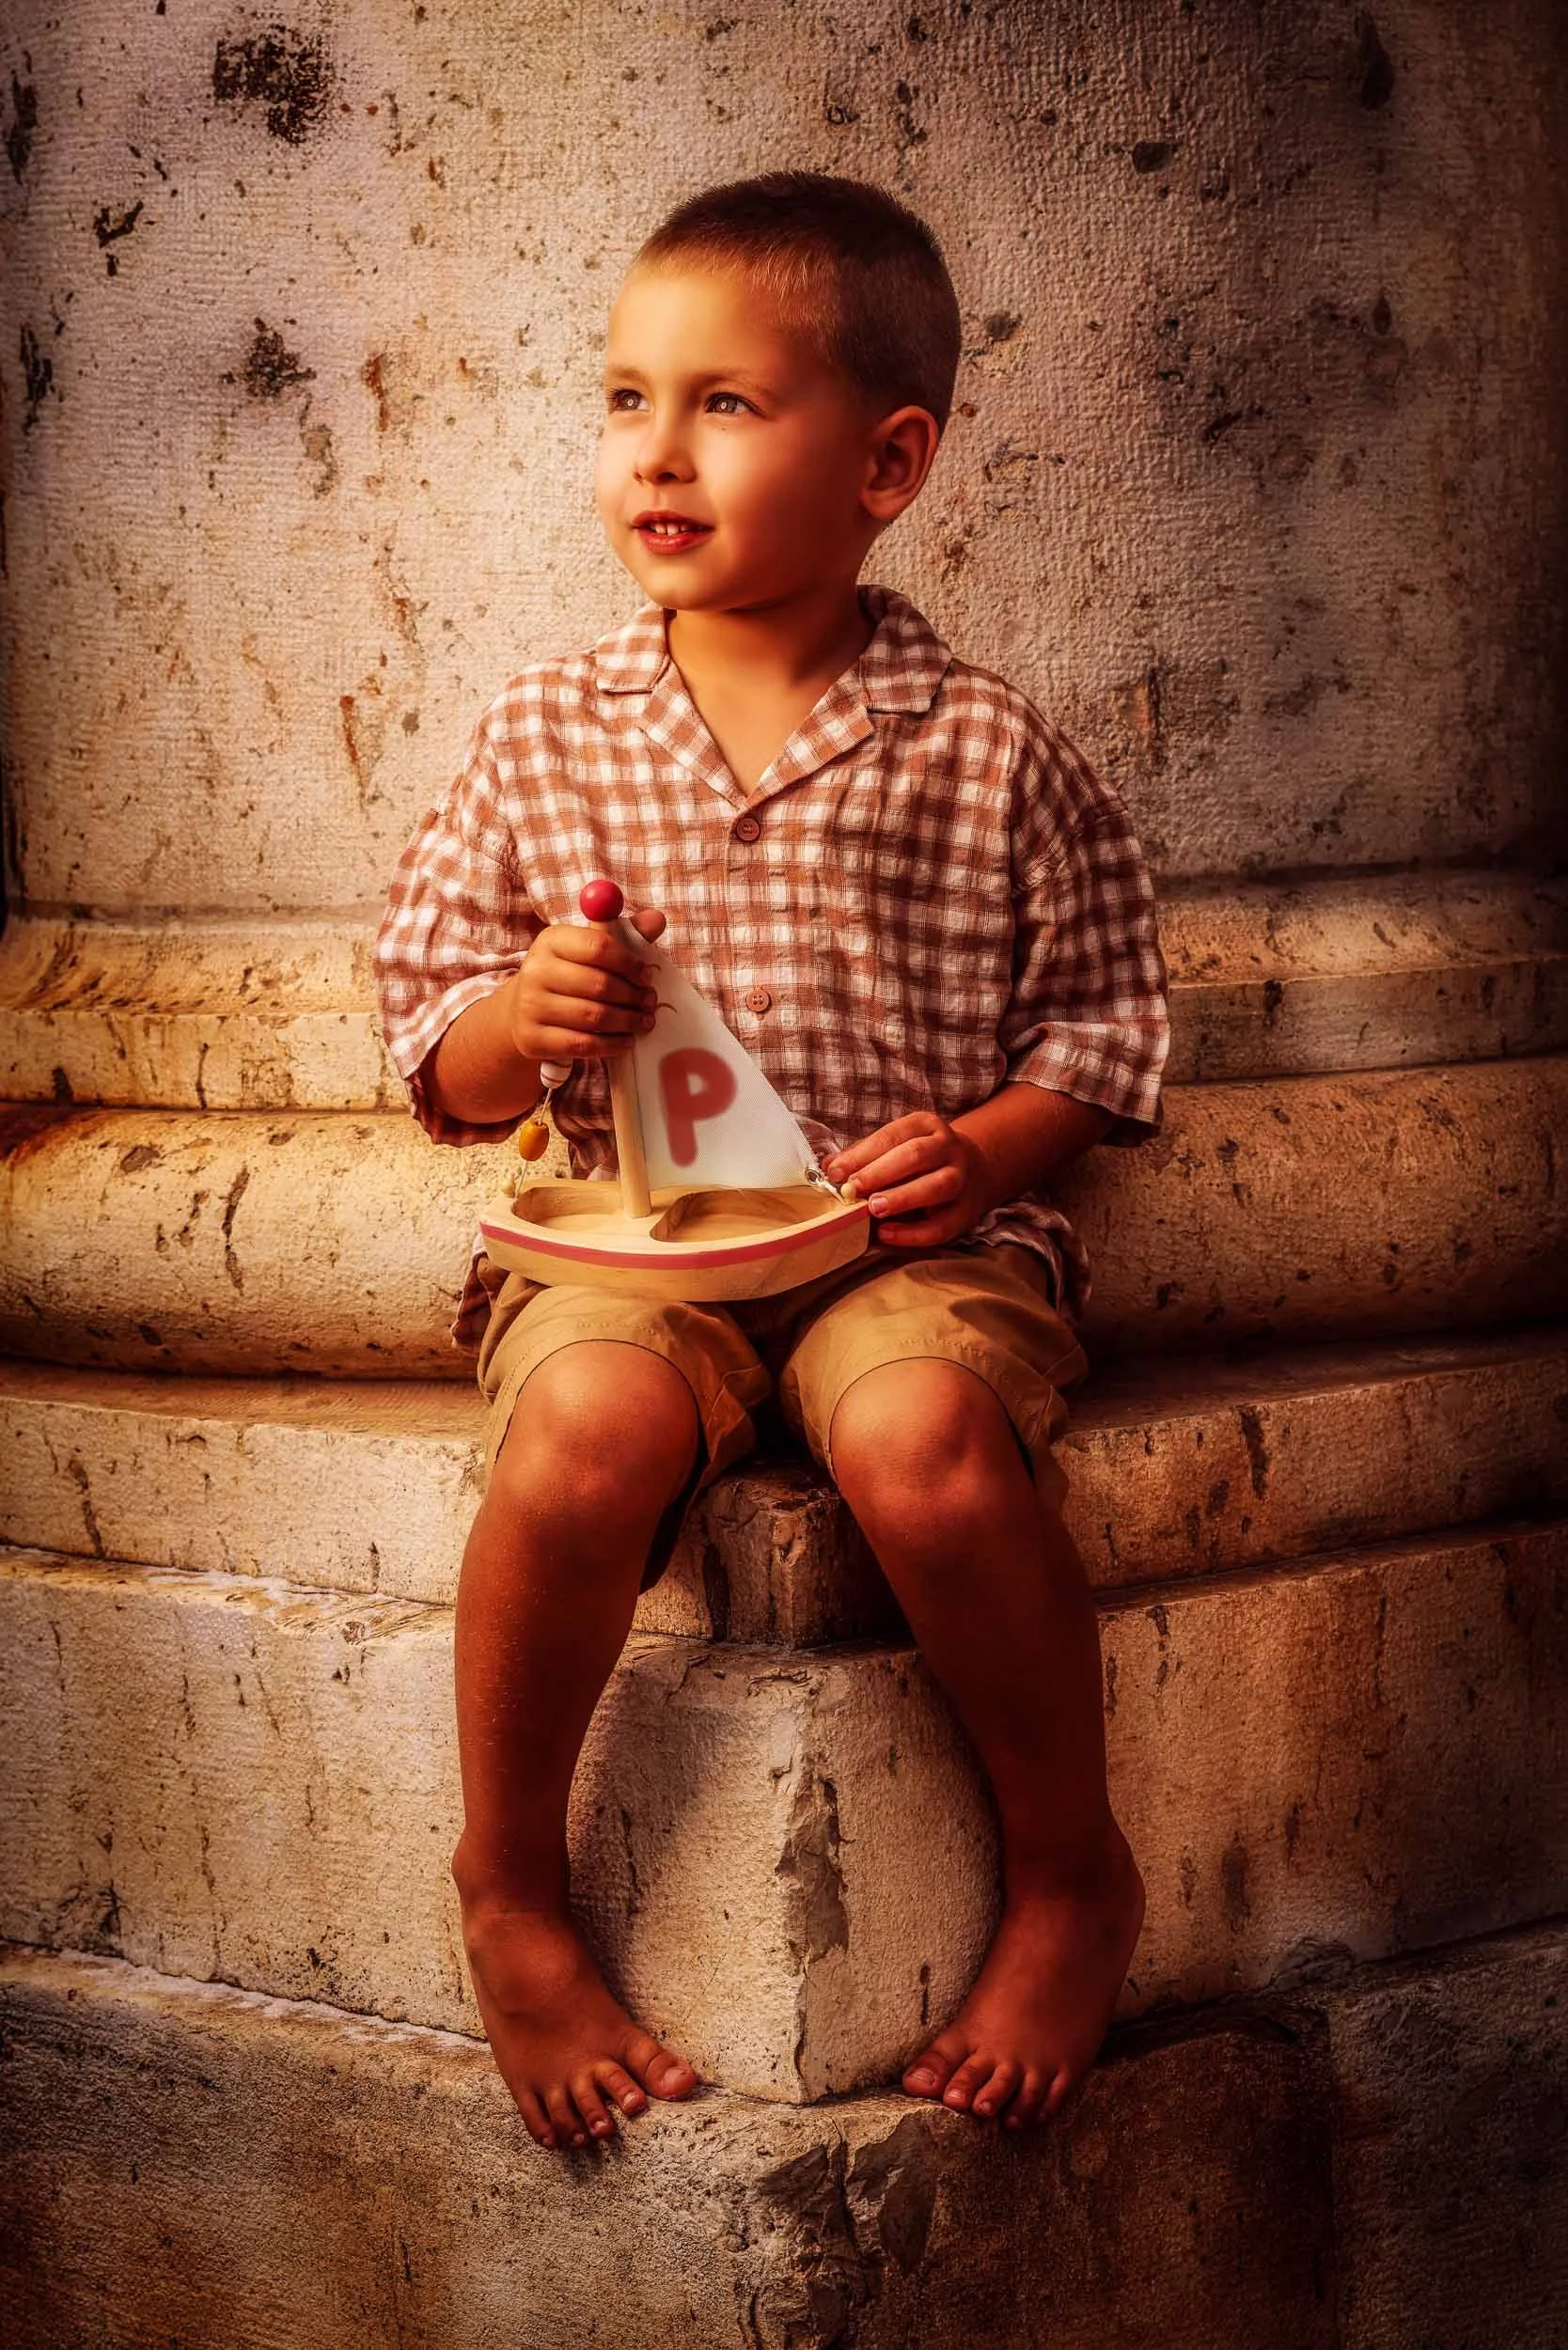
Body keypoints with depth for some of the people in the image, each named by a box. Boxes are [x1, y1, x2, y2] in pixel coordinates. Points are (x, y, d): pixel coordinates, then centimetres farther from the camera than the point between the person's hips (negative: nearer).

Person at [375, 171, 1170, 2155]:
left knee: (929, 1444, -34)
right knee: (586, 1432, -34)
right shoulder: (545, 735, 7)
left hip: (915, 1238, -1)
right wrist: (517, 1021, -11)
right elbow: (435, 1058, 12)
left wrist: (990, 1145, -9)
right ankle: (510, 1884, -8)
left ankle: (1070, 1879, -8)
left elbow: (1109, 1015, 10)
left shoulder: (987, 752, 3)